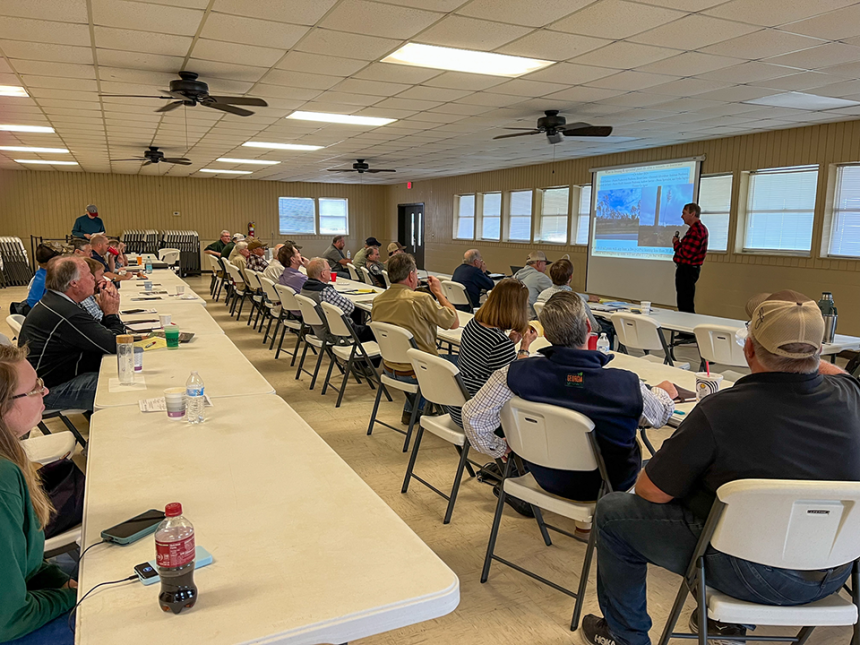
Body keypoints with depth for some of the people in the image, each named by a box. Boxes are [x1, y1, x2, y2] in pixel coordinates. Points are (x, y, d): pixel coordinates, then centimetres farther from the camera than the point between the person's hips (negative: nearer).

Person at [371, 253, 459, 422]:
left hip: (389, 369, 7)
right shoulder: (420, 299, -24)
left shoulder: (377, 301, -3)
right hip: (416, 373, -7)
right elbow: (454, 322, -14)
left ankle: (410, 412, 36)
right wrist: (439, 293, -3)